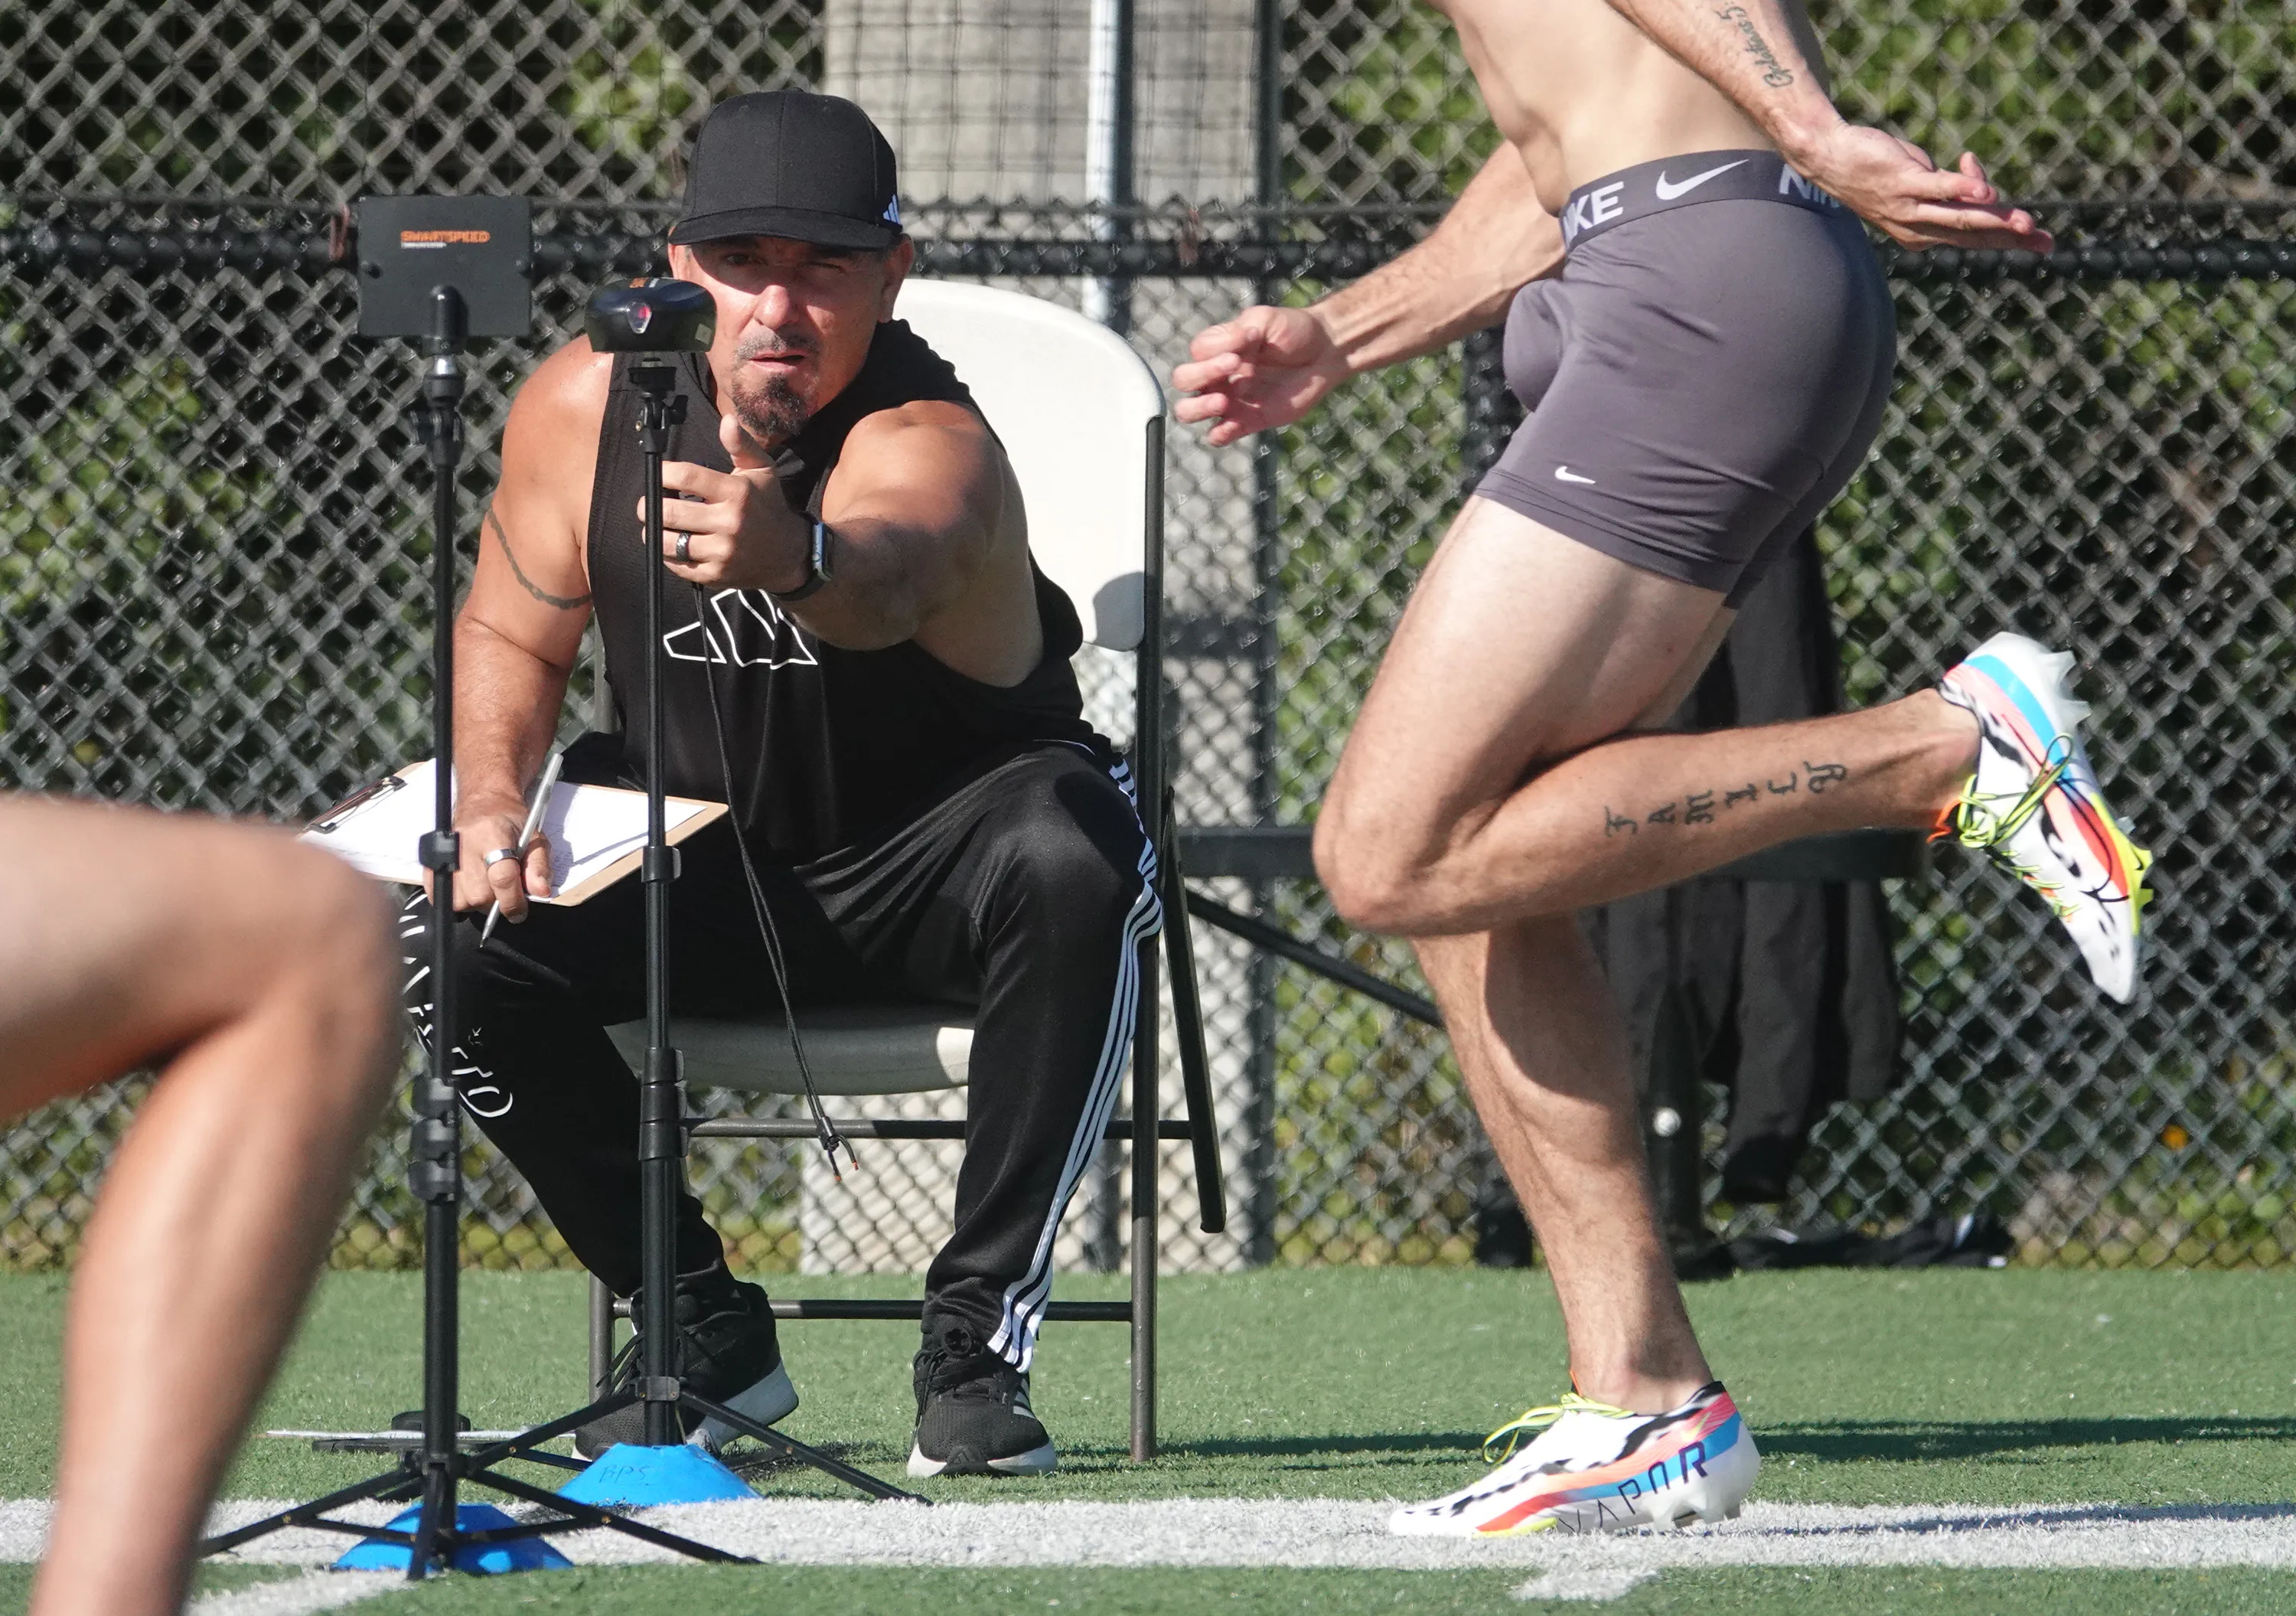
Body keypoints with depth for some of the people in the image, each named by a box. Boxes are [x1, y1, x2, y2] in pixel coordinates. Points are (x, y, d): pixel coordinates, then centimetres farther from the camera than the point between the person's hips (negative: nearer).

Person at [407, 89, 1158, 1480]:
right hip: (713, 861, 4)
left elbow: (887, 582, -53)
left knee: (1072, 869, -37)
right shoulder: (589, 403, -11)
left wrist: (797, 559, -77)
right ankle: (710, 1342, -1)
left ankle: (978, 1340, -25)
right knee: (466, 953, -21)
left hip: (934, 864, -4)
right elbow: (514, 631, 5)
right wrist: (494, 808, -14)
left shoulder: (928, 441, -28)